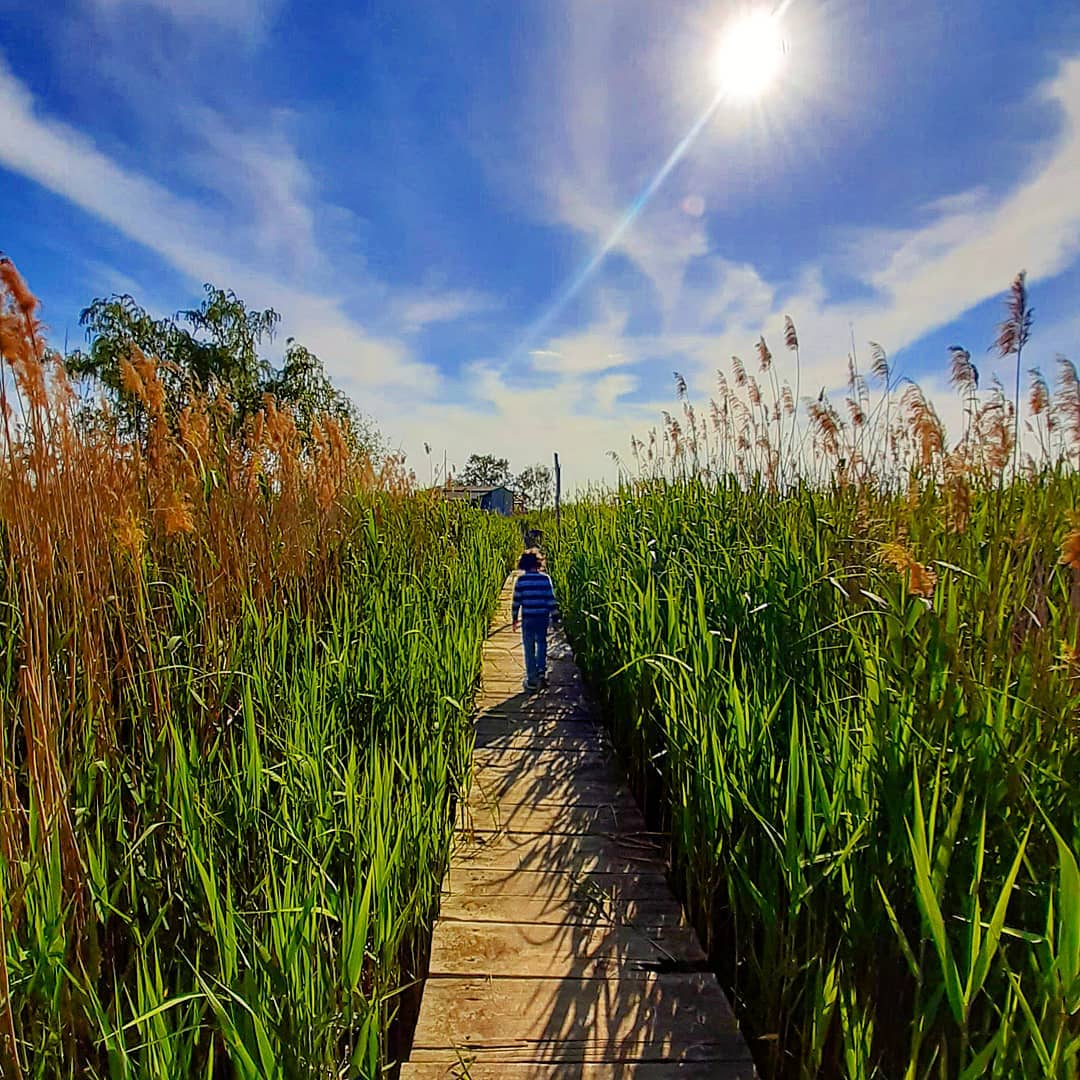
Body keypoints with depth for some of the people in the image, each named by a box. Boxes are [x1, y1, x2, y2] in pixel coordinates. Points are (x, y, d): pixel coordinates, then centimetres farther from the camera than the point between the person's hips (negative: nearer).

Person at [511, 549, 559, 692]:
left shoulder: (520, 580, -5)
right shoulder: (545, 578, -4)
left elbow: (517, 600, -1)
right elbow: (551, 599, -3)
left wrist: (514, 618, 10)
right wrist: (555, 616, 4)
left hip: (527, 618, -1)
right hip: (543, 617, 1)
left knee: (529, 649, 7)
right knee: (541, 644, 21)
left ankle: (532, 681, 11)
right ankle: (542, 671, 9)